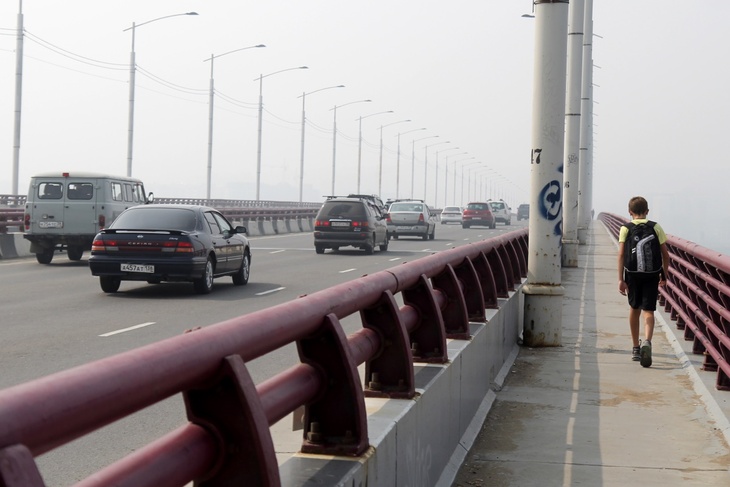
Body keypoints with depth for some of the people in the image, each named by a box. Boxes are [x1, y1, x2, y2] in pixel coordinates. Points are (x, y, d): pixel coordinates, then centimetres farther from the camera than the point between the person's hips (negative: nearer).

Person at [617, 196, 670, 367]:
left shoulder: (625, 229, 0)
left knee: (634, 309, 18)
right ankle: (647, 342, -29)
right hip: (651, 275, -1)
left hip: (632, 274, 1)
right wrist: (664, 275, 13)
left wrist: (620, 279, -7)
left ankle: (636, 348, 26)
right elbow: (665, 254, 1)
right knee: (648, 311, -2)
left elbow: (621, 255, -7)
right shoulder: (656, 228, 2)